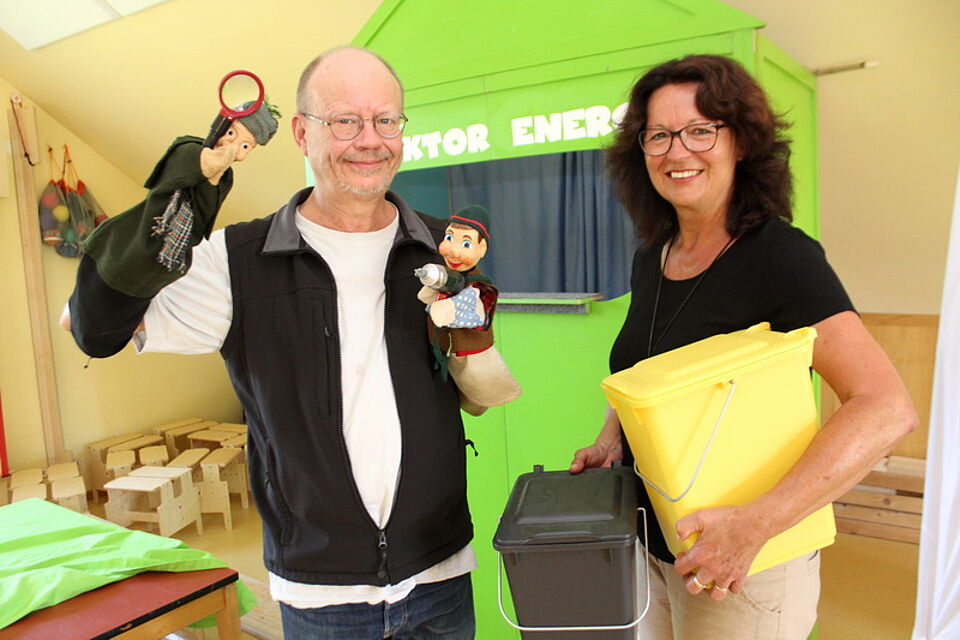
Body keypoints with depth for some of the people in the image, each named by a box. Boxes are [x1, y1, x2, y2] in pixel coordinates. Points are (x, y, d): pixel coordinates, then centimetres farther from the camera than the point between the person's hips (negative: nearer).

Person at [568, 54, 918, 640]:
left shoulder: (780, 256, -18)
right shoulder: (651, 259, 2)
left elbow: (888, 408, -27)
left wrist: (754, 524, -34)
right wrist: (611, 439, -2)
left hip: (751, 568, -6)